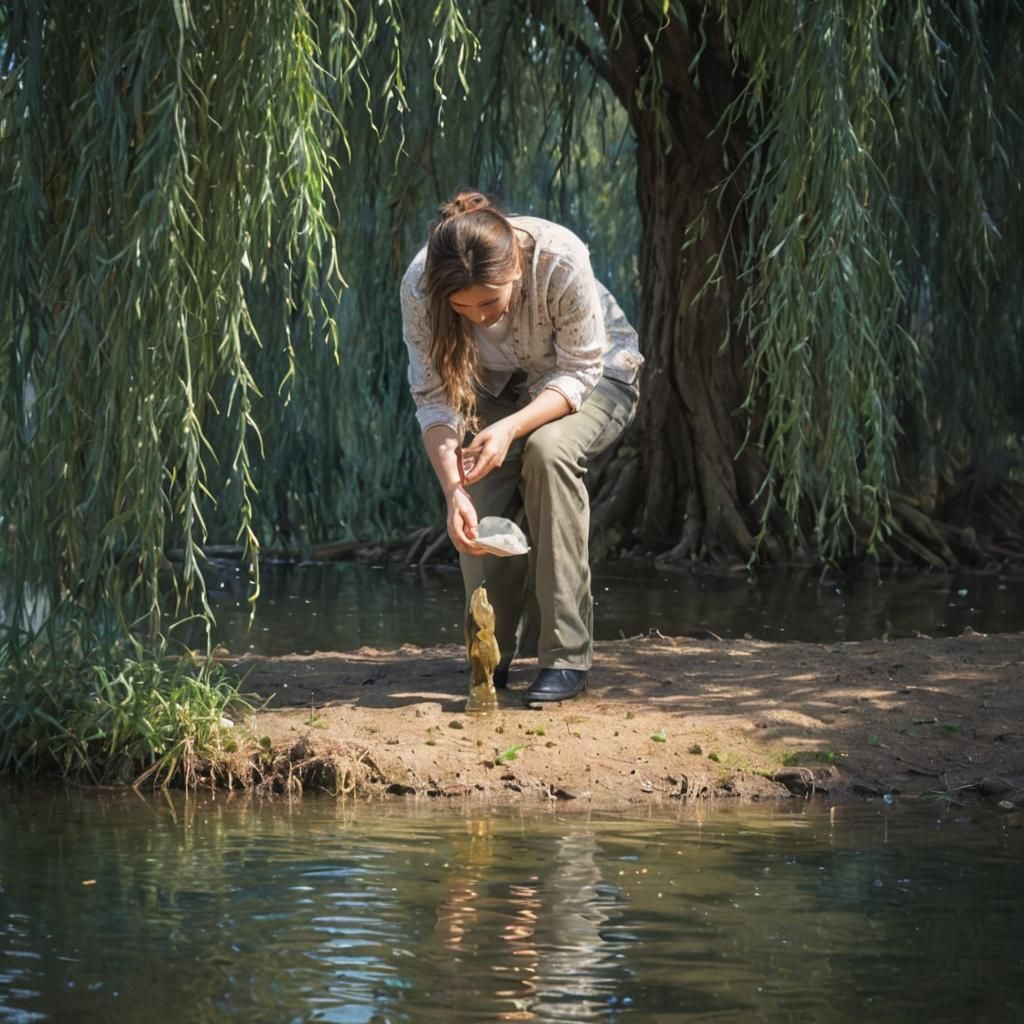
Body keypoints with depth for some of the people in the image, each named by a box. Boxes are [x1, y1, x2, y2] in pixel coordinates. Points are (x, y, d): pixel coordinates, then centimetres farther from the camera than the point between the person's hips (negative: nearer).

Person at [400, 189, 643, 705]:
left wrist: (511, 428, -42)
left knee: (548, 449, -33)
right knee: (474, 503, -21)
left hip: (592, 378, -3)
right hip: (502, 388, 3)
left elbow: (578, 372, -27)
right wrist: (454, 491, -37)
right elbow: (434, 399, -23)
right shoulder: (420, 286, -29)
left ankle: (567, 656, -29)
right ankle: (493, 655, 5)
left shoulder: (560, 260, -37)